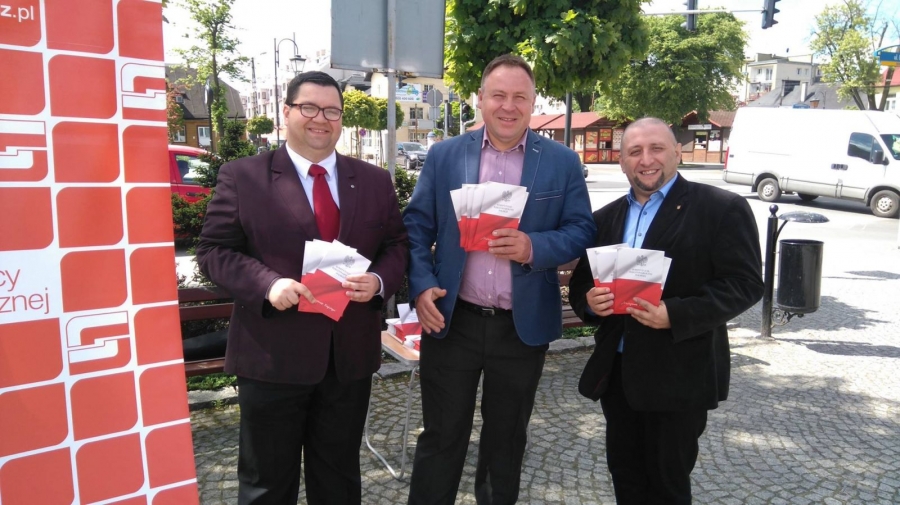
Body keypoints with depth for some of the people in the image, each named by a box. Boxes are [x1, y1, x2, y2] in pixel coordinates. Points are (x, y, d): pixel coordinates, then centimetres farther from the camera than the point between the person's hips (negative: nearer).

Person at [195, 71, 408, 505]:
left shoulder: (374, 181, 7)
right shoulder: (241, 177, -3)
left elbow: (397, 244, 10)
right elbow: (213, 250, -4)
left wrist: (379, 280, -12)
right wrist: (268, 284, -21)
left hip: (351, 355, 3)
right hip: (272, 355, -3)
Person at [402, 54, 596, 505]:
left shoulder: (562, 162, 0)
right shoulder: (444, 155, 1)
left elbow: (582, 231, -1)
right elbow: (416, 226, 1)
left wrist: (534, 247, -21)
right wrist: (421, 286, -13)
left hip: (523, 326, 1)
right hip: (452, 321, 0)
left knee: (507, 436, 19)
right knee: (441, 435, 11)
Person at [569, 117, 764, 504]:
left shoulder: (722, 208, -7)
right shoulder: (605, 218, 10)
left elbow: (744, 283, -12)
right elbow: (581, 283, 13)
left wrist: (674, 315, -25)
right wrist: (589, 301, -12)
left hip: (679, 375, -5)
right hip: (615, 369, 5)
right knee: (624, 474, 18)